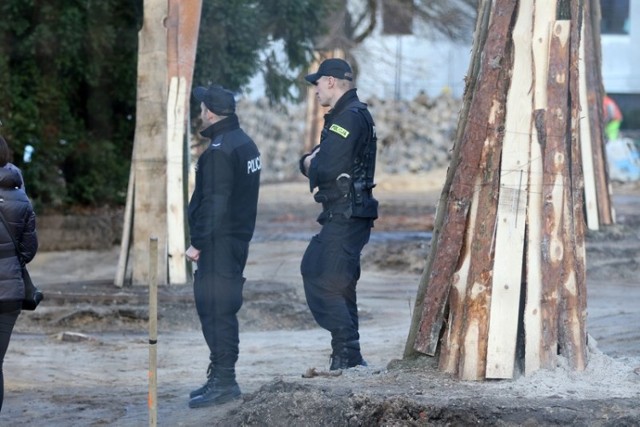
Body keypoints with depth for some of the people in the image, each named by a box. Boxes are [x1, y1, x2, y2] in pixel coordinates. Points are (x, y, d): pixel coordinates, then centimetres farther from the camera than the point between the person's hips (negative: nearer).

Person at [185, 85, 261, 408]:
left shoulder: (220, 150, -17)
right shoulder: (245, 143, 14)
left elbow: (214, 202, -21)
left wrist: (198, 243, -17)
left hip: (219, 242, -10)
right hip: (239, 237, 10)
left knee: (215, 310, -8)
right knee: (223, 309, 15)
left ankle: (223, 381, -9)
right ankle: (221, 378, 21)